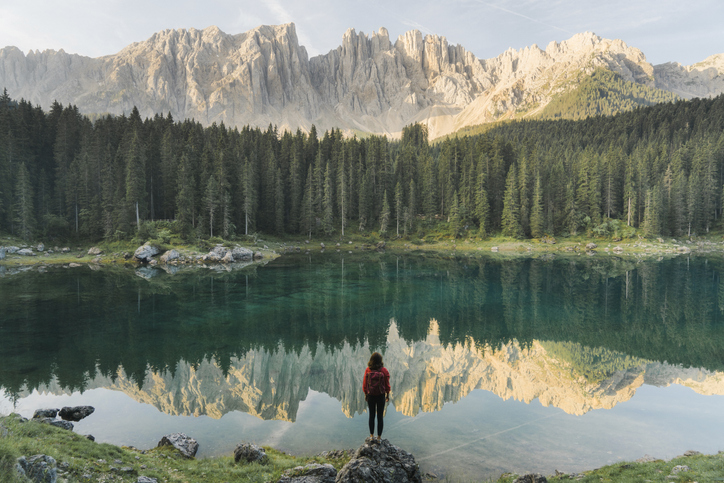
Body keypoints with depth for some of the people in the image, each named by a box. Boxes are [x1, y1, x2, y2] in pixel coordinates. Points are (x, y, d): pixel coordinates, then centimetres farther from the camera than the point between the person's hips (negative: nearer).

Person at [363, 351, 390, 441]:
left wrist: (366, 395, 12)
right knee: (380, 417, 10)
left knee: (371, 416, 16)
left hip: (370, 396, 1)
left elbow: (365, 384, -2)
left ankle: (371, 435, 25)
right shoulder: (384, 371, -15)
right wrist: (387, 395, 9)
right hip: (381, 396, -1)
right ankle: (379, 436, 16)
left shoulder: (367, 370, -11)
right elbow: (387, 385, -6)